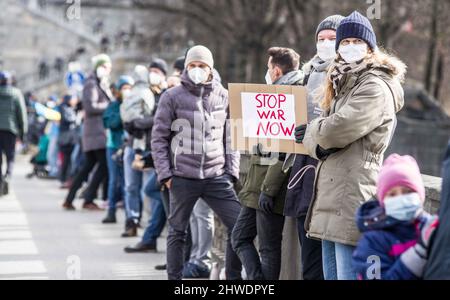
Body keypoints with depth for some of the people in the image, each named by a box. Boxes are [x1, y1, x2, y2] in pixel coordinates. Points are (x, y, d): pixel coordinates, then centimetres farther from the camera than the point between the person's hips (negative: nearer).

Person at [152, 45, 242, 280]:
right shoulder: (172, 97, 2)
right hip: (183, 178, -2)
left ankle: (234, 277, 9)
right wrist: (165, 174, -4)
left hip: (217, 177, 2)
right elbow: (159, 138, 3)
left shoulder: (223, 96, 9)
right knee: (177, 232, 6)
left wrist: (232, 170, 4)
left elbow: (231, 137, 13)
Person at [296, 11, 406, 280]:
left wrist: (311, 131, 3)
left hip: (353, 198, -10)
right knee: (332, 275, 13)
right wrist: (319, 145, -4)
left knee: (350, 273, -11)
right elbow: (325, 131, 20)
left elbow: (337, 129, -19)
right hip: (332, 198, 10)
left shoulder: (375, 87, -8)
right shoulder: (343, 84, 23)